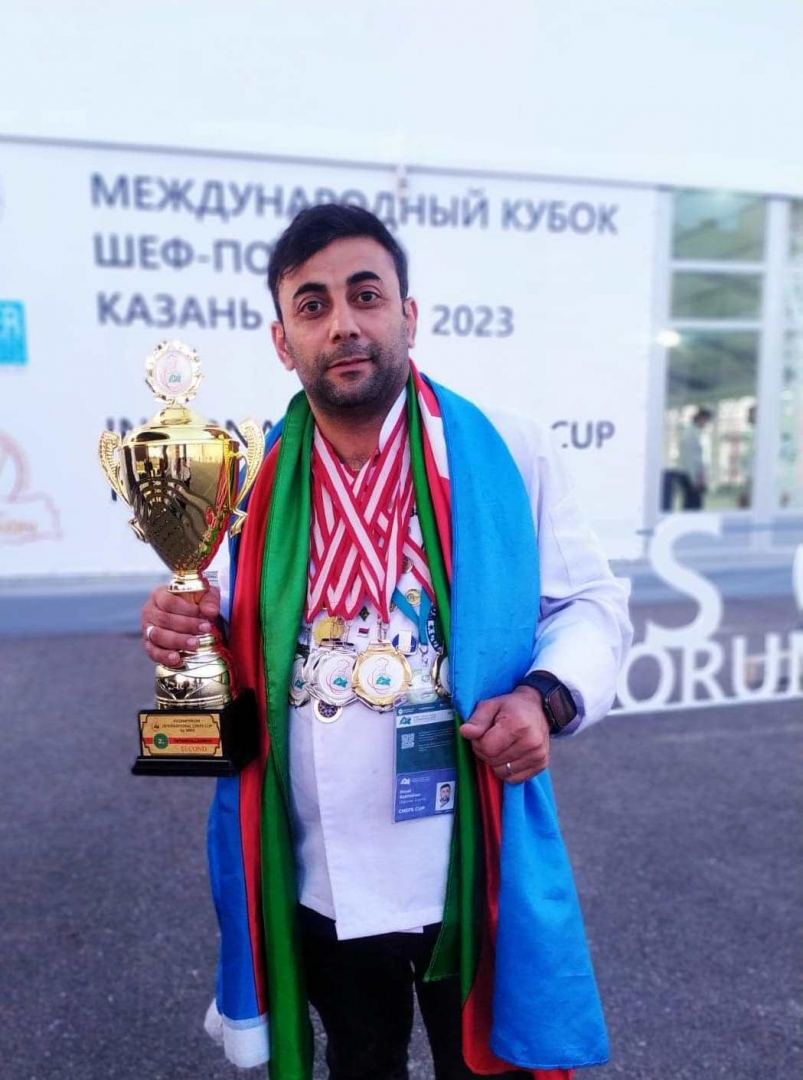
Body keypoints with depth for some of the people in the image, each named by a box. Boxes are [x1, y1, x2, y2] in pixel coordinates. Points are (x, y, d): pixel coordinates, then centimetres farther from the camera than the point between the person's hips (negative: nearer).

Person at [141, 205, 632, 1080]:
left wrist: (548, 696, -21)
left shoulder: (508, 454, -10)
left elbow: (592, 601, -3)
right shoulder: (251, 481, -2)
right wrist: (184, 634, -13)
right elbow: (237, 642, 9)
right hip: (318, 881, 3)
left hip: (475, 871, -2)